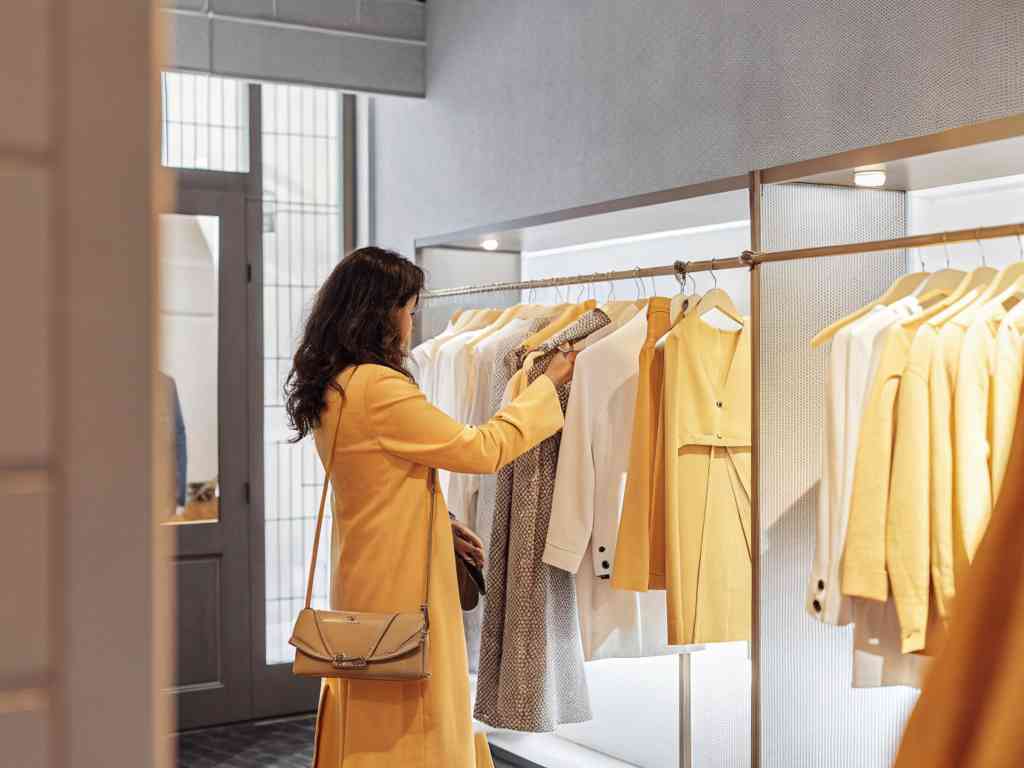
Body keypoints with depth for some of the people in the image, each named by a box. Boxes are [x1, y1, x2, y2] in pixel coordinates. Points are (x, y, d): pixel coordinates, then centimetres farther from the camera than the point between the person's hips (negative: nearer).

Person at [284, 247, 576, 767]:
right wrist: (548, 383, -5)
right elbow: (483, 449, -16)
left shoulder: (331, 387, 8)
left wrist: (441, 526, 9)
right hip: (402, 591, -9)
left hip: (364, 584, 9)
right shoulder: (378, 385, -21)